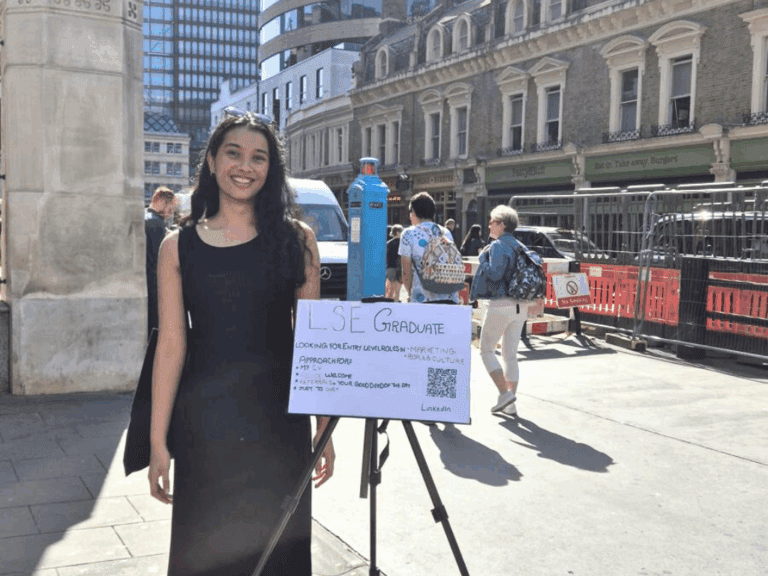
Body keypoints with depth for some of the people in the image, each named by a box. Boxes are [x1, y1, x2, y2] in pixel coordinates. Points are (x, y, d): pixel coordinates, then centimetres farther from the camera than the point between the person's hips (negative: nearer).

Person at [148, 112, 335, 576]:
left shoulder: (297, 240, 2)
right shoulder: (179, 247, 2)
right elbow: (171, 345, 1)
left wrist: (324, 428, 1)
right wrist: (158, 442, -1)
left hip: (280, 421, 0)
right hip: (203, 424, 0)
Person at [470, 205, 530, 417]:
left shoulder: (498, 245, -11)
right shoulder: (518, 246, 13)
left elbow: (495, 273, -22)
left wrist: (483, 258, -8)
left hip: (501, 304, -8)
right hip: (520, 306, 8)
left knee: (486, 350, 5)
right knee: (511, 355, 12)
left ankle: (505, 393, -4)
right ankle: (510, 404, 14)